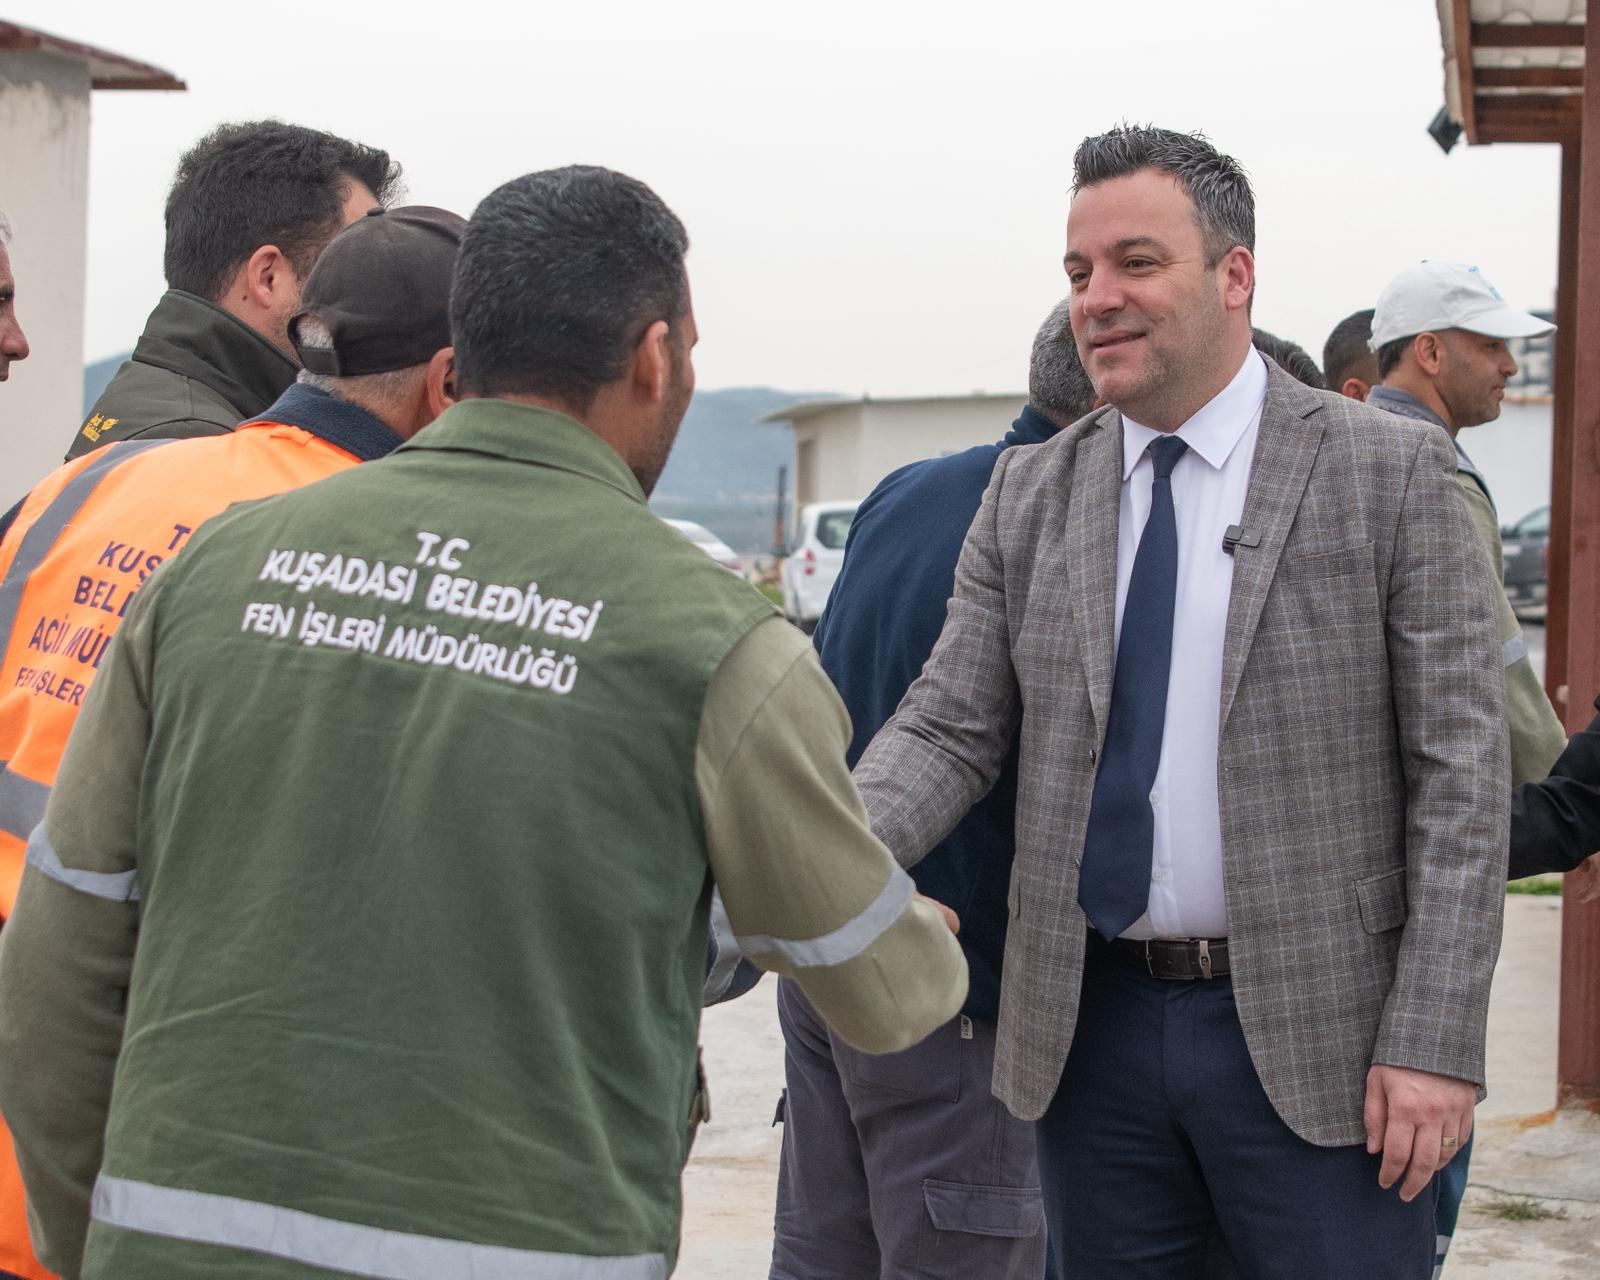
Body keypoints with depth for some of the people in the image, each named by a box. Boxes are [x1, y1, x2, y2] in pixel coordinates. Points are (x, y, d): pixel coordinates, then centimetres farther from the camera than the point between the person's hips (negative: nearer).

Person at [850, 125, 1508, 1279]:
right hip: (1091, 1028, 4)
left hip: (1316, 1039, -3)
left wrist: (1435, 1043, -13)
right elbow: (950, 727, 4)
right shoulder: (1029, 495, 8)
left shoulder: (1390, 472, -4)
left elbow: (1460, 769, -6)